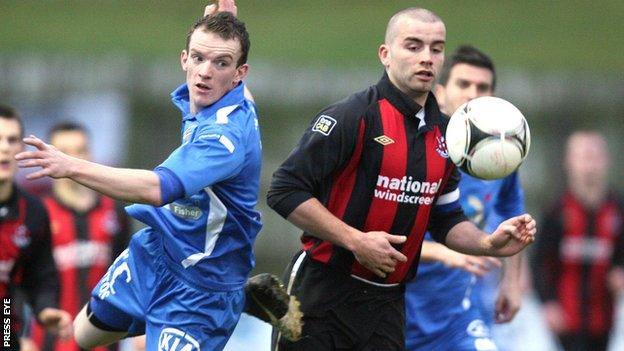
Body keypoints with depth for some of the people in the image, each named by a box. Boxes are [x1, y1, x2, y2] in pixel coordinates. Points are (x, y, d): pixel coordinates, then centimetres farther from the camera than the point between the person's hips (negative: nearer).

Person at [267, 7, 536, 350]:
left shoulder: (443, 133, 10)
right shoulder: (353, 116, -12)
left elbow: (446, 220, 19)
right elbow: (285, 190, -16)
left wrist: (488, 244, -1)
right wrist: (356, 241, -19)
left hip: (387, 304, 6)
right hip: (322, 293, -6)